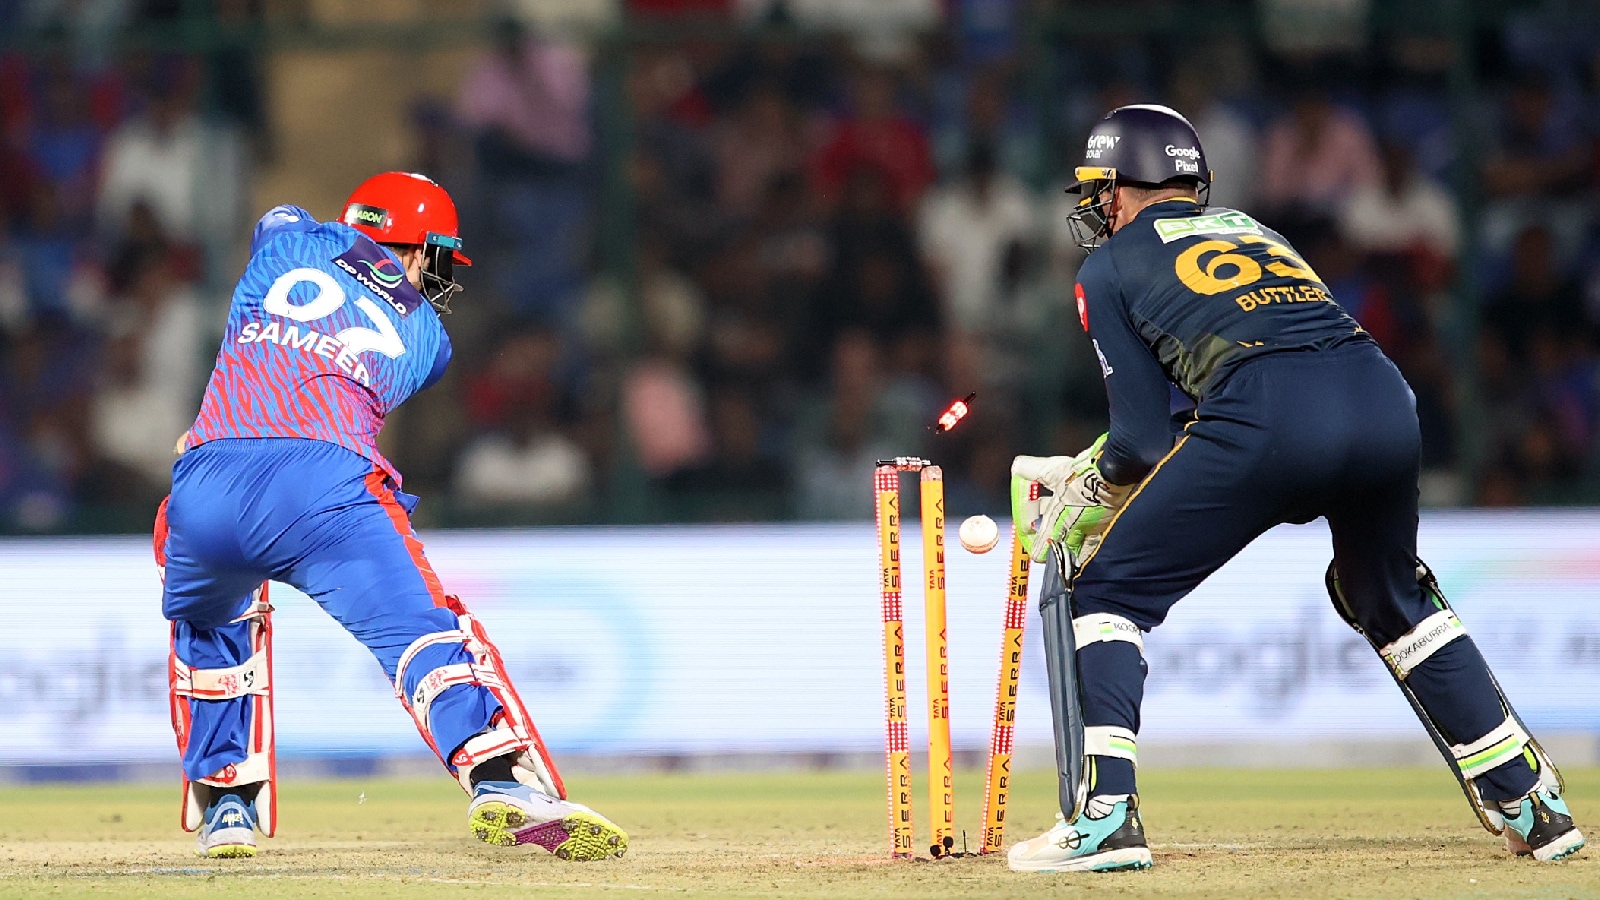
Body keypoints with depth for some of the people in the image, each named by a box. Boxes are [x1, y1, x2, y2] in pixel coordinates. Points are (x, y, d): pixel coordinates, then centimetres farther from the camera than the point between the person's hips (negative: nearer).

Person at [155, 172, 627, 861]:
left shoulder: (285, 240, 26)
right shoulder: (426, 337, 24)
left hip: (205, 490, 3)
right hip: (327, 486, -3)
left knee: (208, 628, 30)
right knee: (422, 631, -8)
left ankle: (223, 804, 26)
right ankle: (500, 778, -33)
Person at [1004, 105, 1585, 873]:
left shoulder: (1112, 266, 19)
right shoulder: (1251, 229, 36)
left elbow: (1144, 437, 13)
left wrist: (1088, 488, 31)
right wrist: (1093, 465, 41)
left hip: (1269, 418, -6)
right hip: (1384, 396, 6)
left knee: (1102, 589, 9)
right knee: (1392, 600, 31)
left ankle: (1104, 818, -5)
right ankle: (1533, 807, 28)